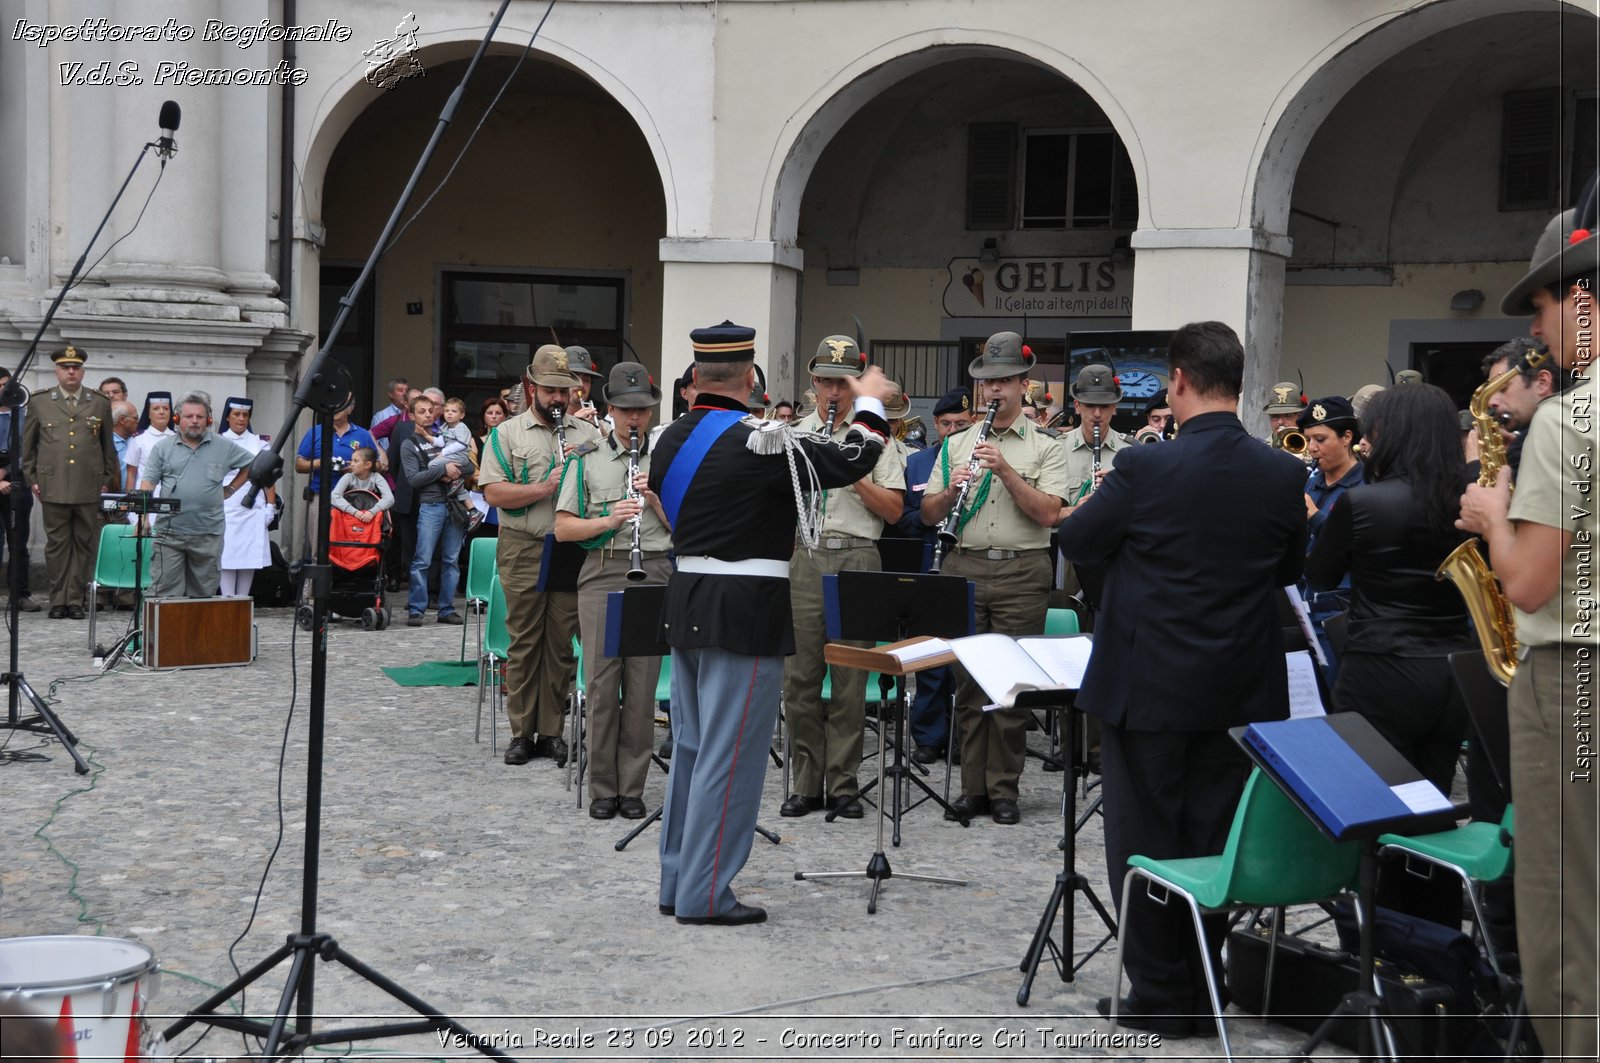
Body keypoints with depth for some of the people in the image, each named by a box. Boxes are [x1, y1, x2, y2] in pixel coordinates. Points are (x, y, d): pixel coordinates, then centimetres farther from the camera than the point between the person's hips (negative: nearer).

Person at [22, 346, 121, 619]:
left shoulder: (100, 404, 9)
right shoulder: (39, 403, 7)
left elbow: (108, 446, 14)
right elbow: (26, 445, 12)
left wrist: (107, 481, 9)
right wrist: (32, 480, 6)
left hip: (89, 489, 1)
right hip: (54, 488, -1)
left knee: (84, 545, 2)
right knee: (57, 544, 2)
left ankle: (75, 600, 8)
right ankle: (58, 601, 8)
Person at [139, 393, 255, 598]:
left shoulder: (223, 447, 8)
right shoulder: (162, 448, 7)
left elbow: (252, 464, 19)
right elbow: (148, 482, 2)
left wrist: (230, 489, 12)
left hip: (208, 535, 1)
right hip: (169, 533, -1)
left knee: (203, 593, 6)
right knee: (164, 590, -6)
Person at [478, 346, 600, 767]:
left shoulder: (588, 435, 12)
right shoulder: (507, 433, 4)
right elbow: (493, 492, -6)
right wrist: (544, 488, -16)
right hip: (524, 551, -2)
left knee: (561, 643, 4)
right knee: (524, 641, 2)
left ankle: (552, 730, 11)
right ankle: (522, 732, 9)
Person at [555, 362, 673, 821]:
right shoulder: (586, 460, 9)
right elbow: (563, 528, 4)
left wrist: (655, 498, -9)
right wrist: (608, 520, -12)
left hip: (654, 574, 0)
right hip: (602, 573, 0)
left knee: (642, 686, 1)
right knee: (601, 682, -2)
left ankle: (632, 788, 9)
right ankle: (602, 789, 7)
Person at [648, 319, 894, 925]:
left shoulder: (670, 441, 6)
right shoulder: (756, 442, -17)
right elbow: (852, 463, -10)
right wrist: (870, 404, 9)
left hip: (687, 603, 8)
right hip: (746, 613, -8)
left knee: (691, 748, 16)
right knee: (730, 755, -2)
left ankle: (677, 883, 23)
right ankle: (705, 895, 1)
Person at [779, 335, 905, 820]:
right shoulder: (792, 436, 14)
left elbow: (894, 509, 3)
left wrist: (854, 476, -10)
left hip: (857, 559, -1)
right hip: (803, 558, 1)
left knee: (850, 680, 0)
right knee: (800, 676, 1)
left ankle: (844, 785, 8)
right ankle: (805, 784, 10)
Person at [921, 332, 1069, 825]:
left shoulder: (1045, 448, 4)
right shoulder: (956, 446, 14)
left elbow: (1048, 513, -8)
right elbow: (928, 513, 11)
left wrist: (1006, 470, -16)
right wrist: (950, 490, -9)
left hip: (1021, 571, -3)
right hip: (964, 567, 3)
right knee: (968, 681, 4)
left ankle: (1004, 789, 7)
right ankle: (973, 787, 11)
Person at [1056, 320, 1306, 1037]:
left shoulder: (1145, 467, -16)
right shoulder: (1282, 475, -4)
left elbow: (1076, 541, -3)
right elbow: (1288, 570, 10)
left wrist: (1113, 493, 14)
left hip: (1149, 688, -4)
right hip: (1238, 691, 4)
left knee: (1144, 838, 7)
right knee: (1212, 838, 13)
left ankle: (1159, 995, 12)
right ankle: (1200, 991, 21)